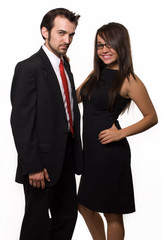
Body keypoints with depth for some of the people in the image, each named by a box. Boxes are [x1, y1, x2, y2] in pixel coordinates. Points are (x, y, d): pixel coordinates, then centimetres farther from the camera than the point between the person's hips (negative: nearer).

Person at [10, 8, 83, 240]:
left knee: (67, 215, 19)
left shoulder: (64, 65, 11)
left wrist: (75, 150, 7)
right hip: (43, 161, -8)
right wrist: (32, 166, -19)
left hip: (66, 157, 8)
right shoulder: (28, 68, -15)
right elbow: (20, 122, -18)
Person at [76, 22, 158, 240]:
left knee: (111, 213, 8)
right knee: (85, 206, 20)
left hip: (110, 152, -8)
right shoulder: (97, 73, 9)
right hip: (90, 149, 8)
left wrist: (121, 133, -19)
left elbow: (152, 117, -9)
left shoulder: (129, 80, -11)